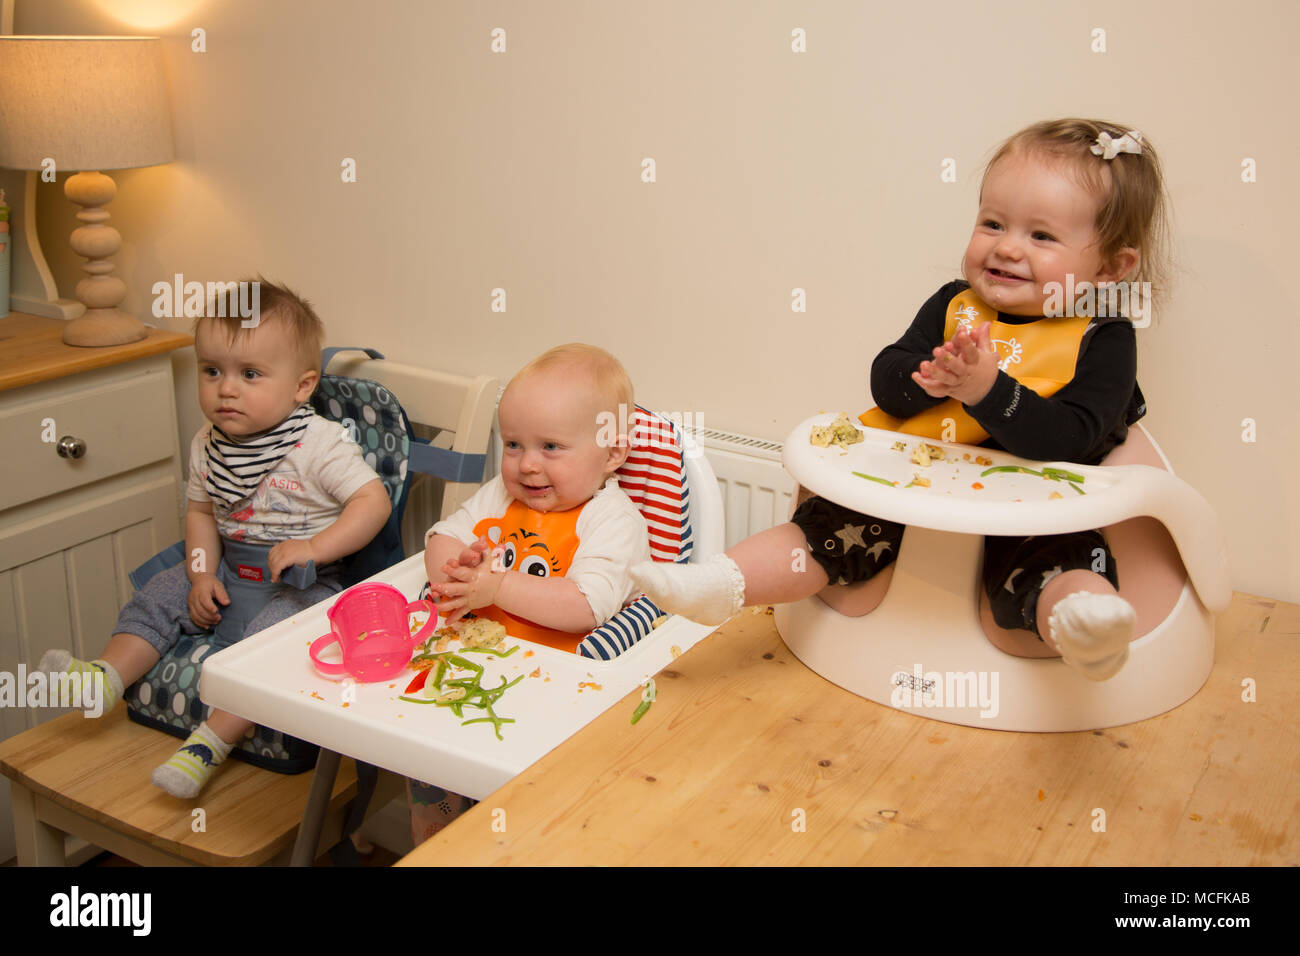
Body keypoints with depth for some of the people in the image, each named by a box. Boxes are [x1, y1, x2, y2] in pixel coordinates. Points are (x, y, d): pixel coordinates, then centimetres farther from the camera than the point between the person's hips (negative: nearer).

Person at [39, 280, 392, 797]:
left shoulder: (321, 443, -18)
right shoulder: (208, 445, 3)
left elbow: (373, 500, -21)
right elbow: (202, 509, 15)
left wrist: (314, 548, -31)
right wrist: (202, 575, 1)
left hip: (298, 581, -7)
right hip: (228, 569, 7)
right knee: (159, 595, -1)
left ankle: (211, 741, -28)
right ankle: (106, 677, -4)